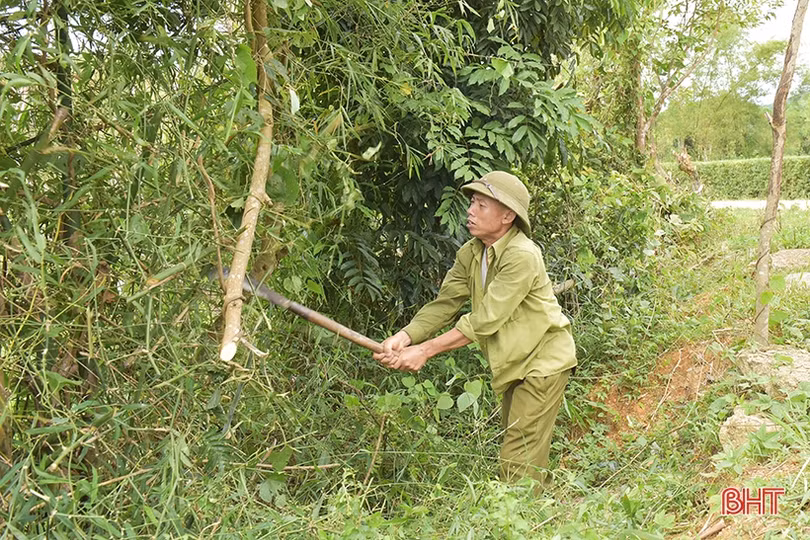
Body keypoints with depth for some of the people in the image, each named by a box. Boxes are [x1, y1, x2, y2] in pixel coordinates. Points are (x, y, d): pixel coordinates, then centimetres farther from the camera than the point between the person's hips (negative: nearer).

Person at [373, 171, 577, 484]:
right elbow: (444, 303, -6)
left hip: (542, 361, -9)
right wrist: (405, 336, -23)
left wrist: (425, 351, -28)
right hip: (515, 364, 9)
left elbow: (484, 320, -29)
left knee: (519, 462, -10)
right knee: (513, 447, 18)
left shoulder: (522, 257, -26)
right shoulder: (470, 253, 1)